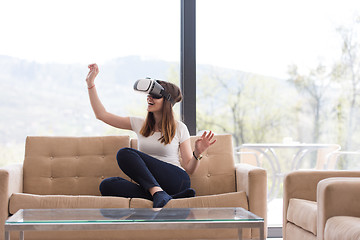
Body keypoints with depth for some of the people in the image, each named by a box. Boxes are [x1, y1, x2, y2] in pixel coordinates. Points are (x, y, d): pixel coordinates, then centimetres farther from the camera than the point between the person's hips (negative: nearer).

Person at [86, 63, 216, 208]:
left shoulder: (179, 128, 8)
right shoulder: (139, 124, 17)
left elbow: (189, 169, 7)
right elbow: (101, 114, 16)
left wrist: (197, 154, -14)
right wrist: (91, 82, 14)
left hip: (176, 181, -4)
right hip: (149, 185, 4)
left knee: (125, 153, -23)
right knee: (107, 185, -27)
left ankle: (159, 194, -40)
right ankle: (165, 197, -38)